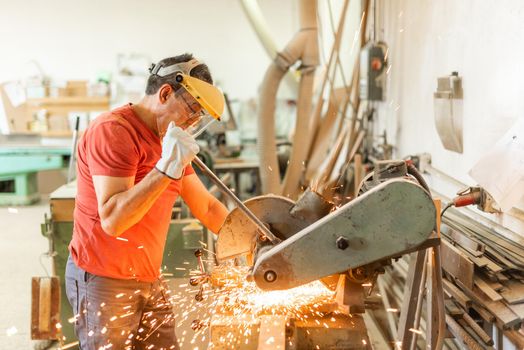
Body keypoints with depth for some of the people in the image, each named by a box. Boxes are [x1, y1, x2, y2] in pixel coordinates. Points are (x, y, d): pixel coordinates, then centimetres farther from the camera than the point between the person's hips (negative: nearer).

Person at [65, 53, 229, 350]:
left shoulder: (171, 142, 11)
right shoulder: (113, 130, -17)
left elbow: (206, 207, 14)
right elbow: (112, 220, -25)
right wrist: (167, 167, -30)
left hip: (150, 280, 8)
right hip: (104, 281, -8)